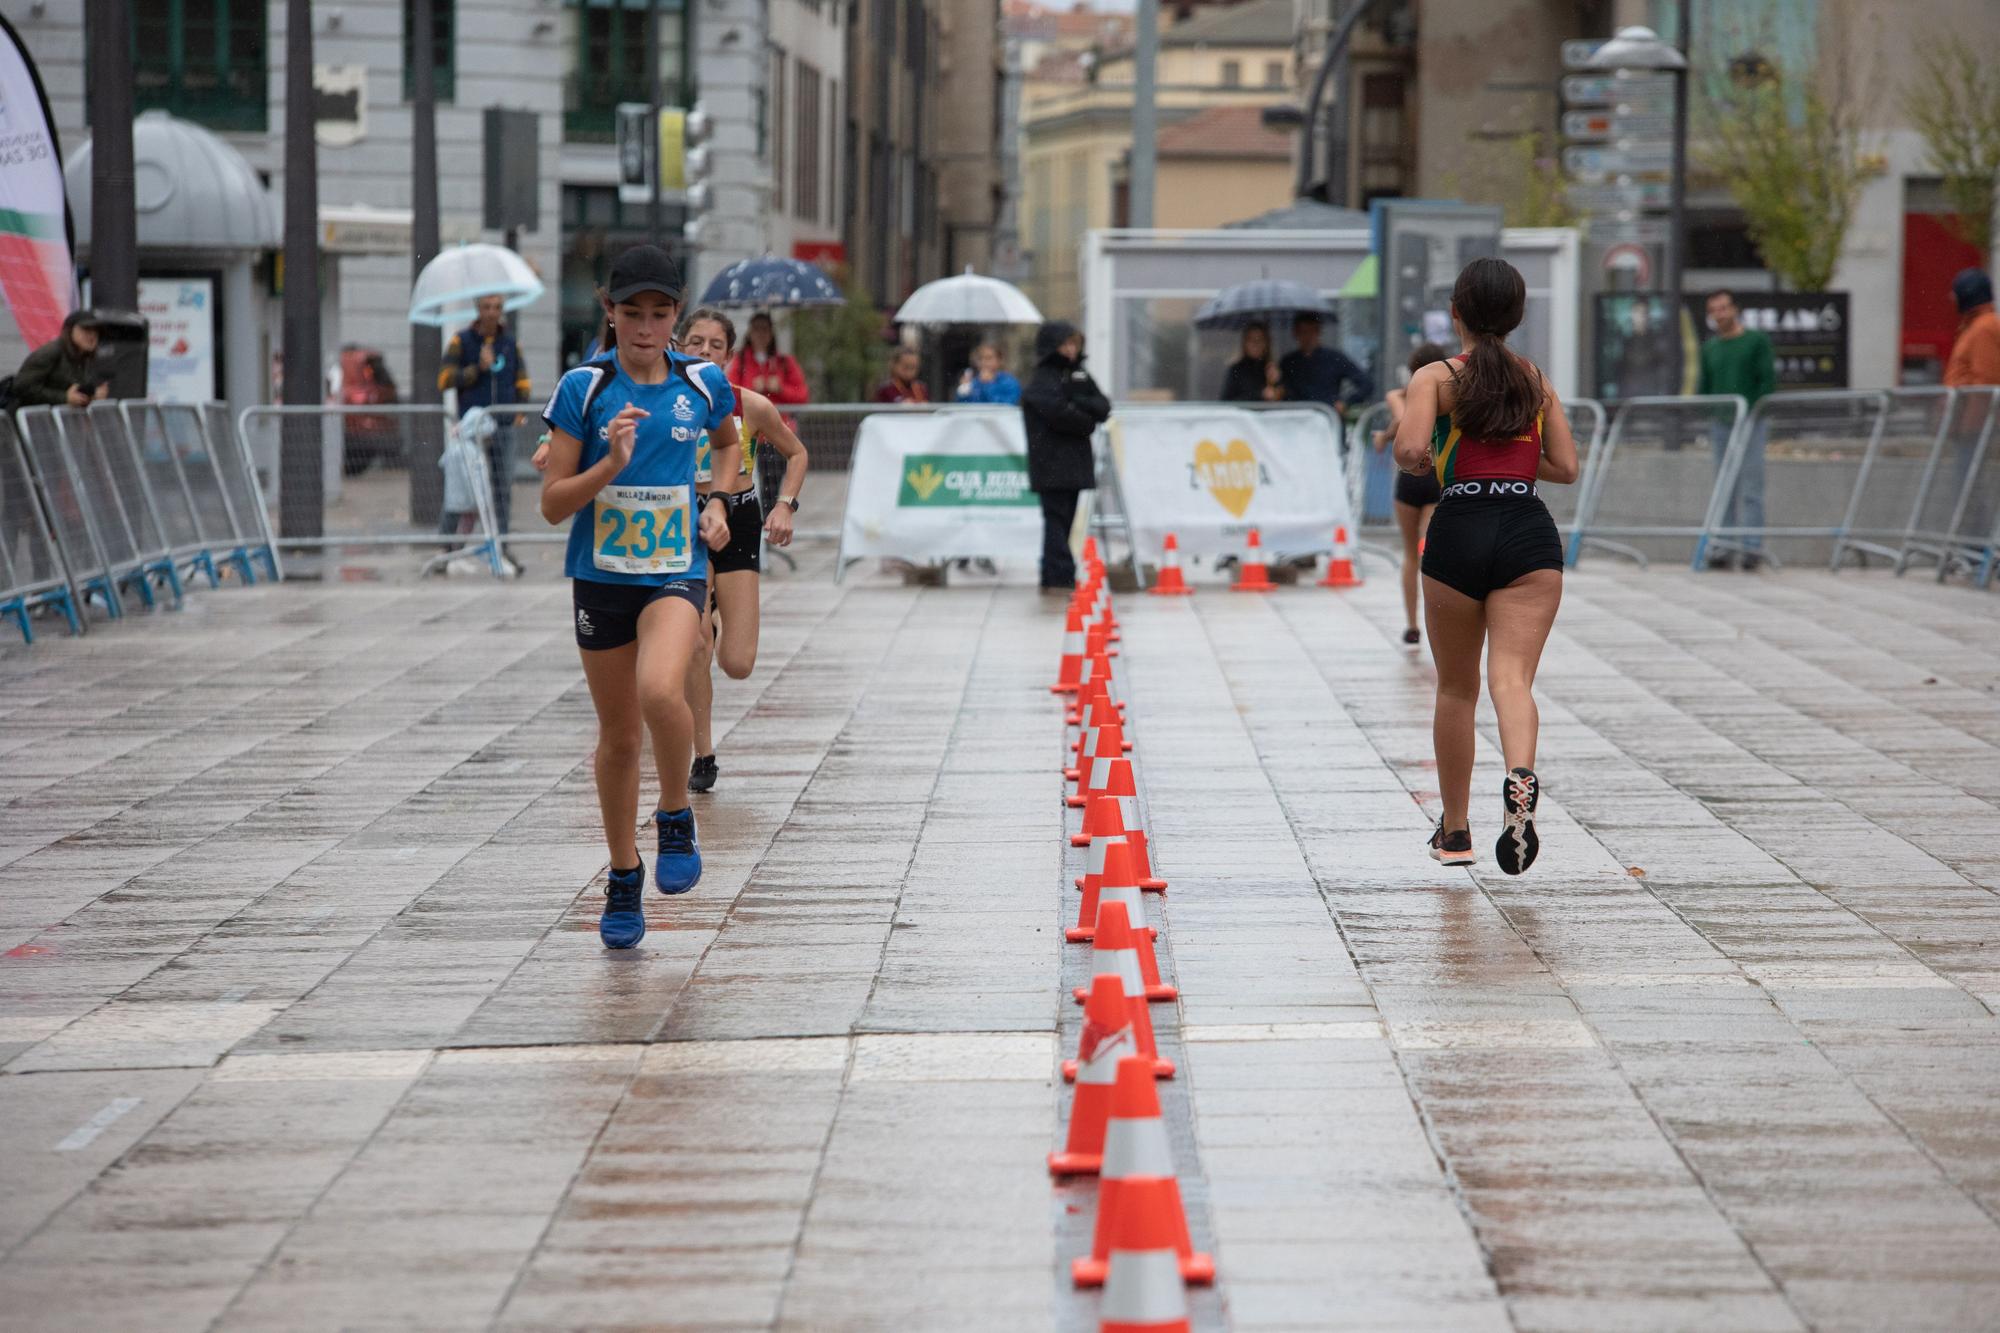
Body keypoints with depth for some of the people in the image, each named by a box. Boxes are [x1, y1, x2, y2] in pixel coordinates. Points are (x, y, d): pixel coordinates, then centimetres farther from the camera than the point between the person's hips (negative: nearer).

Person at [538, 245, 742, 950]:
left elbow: (729, 442, 24)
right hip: (601, 575, 1)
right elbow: (552, 503, -8)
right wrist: (612, 464, -22)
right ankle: (624, 876, 29)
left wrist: (717, 503, 9)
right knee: (618, 735, 10)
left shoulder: (704, 383, -1)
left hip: (676, 571, -1)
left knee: (660, 691, -30)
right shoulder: (582, 388, -7)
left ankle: (676, 818, -4)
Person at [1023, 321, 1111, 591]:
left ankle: (1053, 579, 15)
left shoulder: (1079, 376, 16)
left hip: (1076, 462, 7)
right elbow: (1059, 414, -22)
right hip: (1052, 464, -7)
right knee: (1057, 519, -9)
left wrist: (1080, 402, -13)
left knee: (1064, 520, 10)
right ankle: (1060, 578, -12)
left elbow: (1103, 408, 6)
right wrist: (1087, 423, -6)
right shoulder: (1042, 380, -7)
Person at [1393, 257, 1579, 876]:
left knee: (1456, 687, 14)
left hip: (1460, 529, -1)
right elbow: (1565, 467, 15)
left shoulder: (1436, 376, 4)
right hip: (1530, 531, 1)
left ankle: (1454, 832, 25)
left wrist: (1419, 463, 11)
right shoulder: (1538, 379, 15)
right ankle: (1520, 777, -43)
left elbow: (1410, 447, -12)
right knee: (1512, 676, -11)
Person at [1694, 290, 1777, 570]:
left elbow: (1768, 381, -2)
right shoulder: (1709, 348, 15)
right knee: (1724, 489, 4)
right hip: (1719, 423, 4)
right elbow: (1703, 387, 17)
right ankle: (1722, 548, 5)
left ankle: (1752, 547, -9)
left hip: (1749, 421, -4)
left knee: (1750, 488, -8)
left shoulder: (1756, 341, 3)